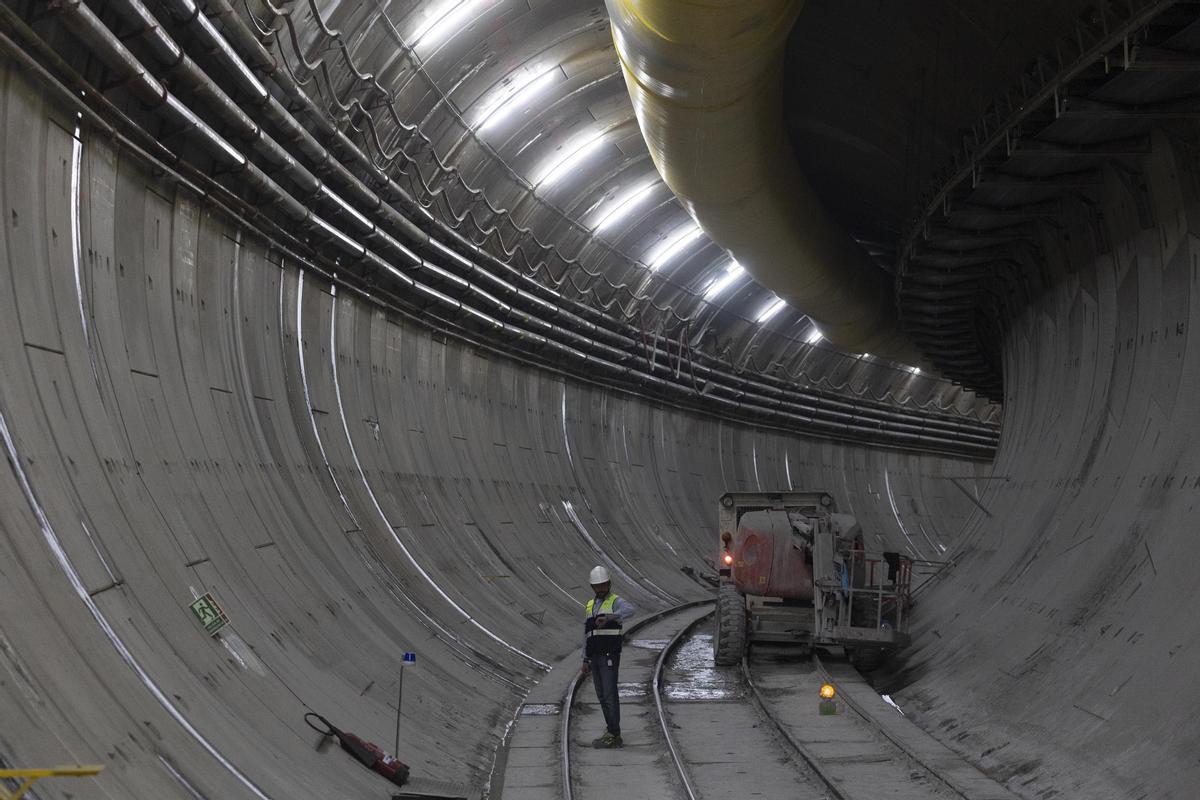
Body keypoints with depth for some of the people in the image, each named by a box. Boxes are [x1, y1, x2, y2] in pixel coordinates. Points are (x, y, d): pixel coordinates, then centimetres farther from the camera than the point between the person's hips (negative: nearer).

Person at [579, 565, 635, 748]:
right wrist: (585, 661, 13)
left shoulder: (616, 602, -6)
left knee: (609, 695, -8)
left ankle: (614, 736, -5)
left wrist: (608, 617, -47)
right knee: (602, 696, 10)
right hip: (595, 658, 7)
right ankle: (612, 732, 18)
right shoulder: (590, 605, 17)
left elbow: (630, 610, -32)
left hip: (610, 656, -7)